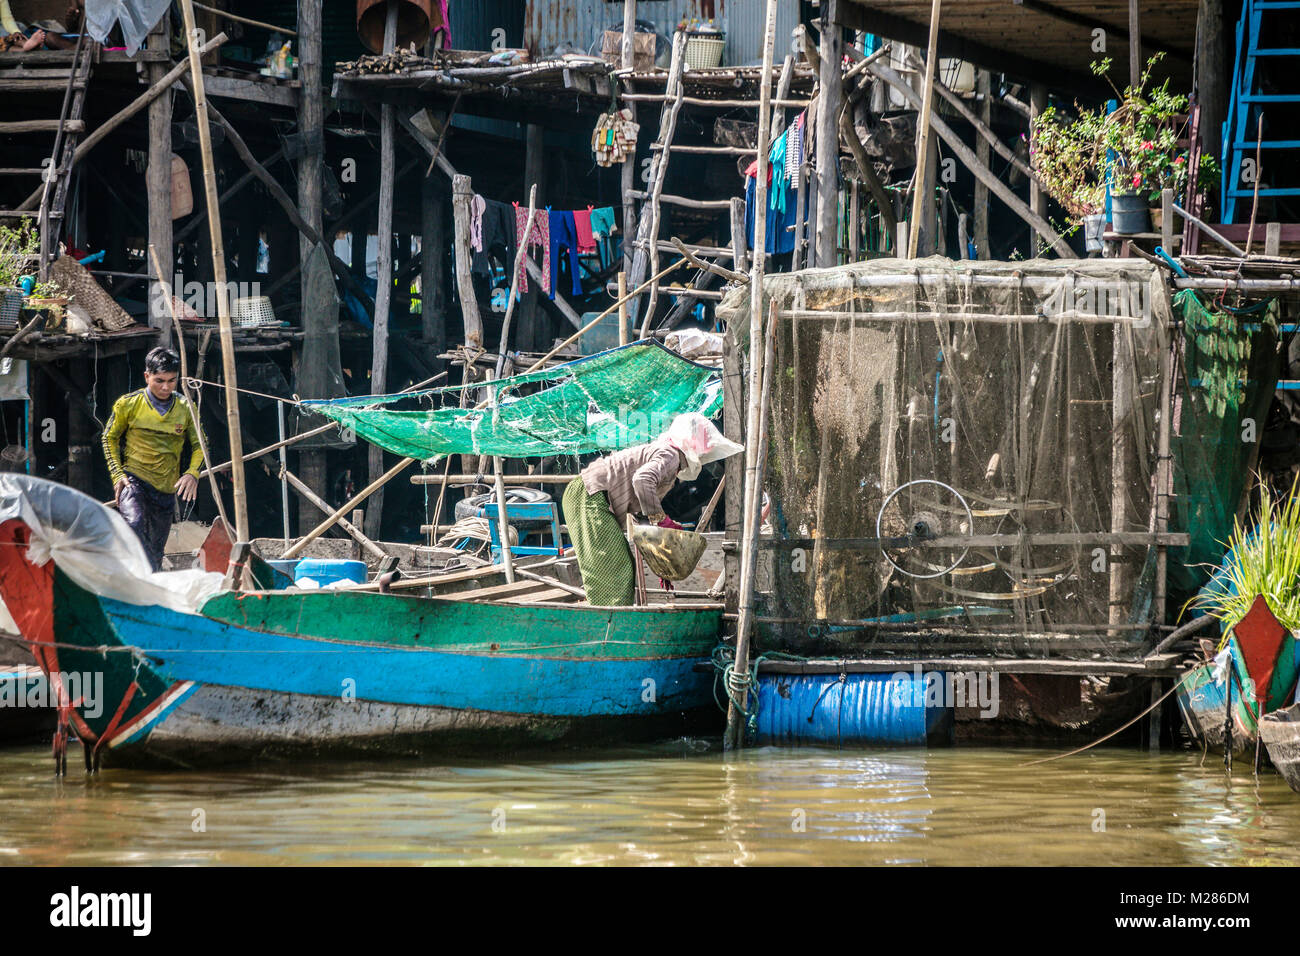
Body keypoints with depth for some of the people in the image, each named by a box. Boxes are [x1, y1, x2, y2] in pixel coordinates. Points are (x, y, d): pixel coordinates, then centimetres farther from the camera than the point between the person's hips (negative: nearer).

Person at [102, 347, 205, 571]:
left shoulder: (185, 409, 4)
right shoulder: (128, 404, -2)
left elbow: (199, 445, 14)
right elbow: (110, 438, 10)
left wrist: (192, 474, -5)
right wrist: (117, 475, -1)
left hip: (166, 489, 3)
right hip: (134, 480, -3)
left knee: (156, 549, 7)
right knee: (134, 524, -31)